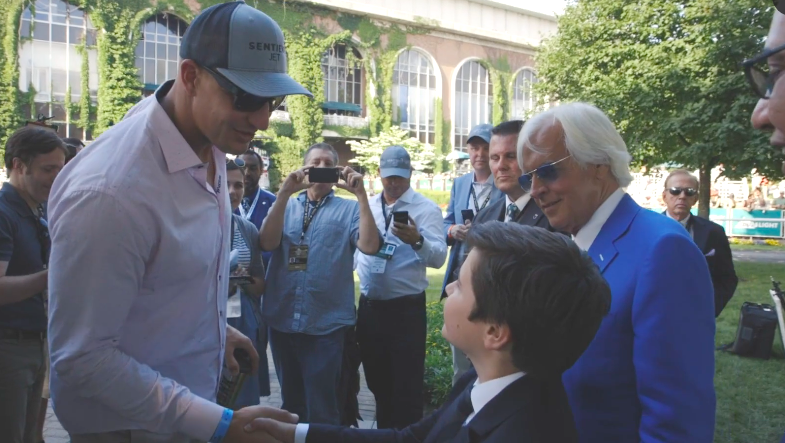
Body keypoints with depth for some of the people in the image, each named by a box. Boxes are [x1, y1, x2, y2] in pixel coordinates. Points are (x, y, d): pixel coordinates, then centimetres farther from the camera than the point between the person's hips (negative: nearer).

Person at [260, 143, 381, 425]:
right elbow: (267, 243, -9)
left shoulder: (349, 209, 2)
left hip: (327, 323, -3)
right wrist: (284, 192, -17)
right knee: (291, 402, 20)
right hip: (282, 320, 3)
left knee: (321, 409, 4)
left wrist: (361, 194, -19)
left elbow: (369, 246, -15)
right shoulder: (287, 205, 8)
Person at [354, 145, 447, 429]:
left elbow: (439, 257, -20)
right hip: (368, 306, 6)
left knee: (407, 386, 3)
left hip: (406, 309, -5)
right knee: (377, 381, 20)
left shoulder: (426, 209, -8)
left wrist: (417, 241, -38)